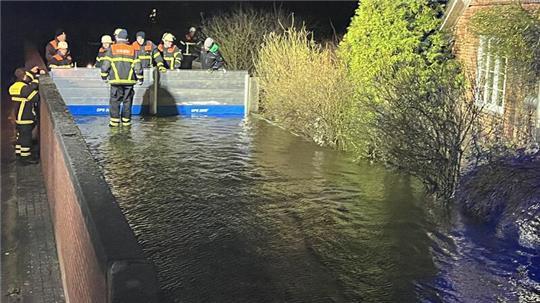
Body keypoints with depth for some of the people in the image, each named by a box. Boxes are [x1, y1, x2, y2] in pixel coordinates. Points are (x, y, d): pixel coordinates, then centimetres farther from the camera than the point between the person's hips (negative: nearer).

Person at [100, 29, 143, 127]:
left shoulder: (111, 49, 3)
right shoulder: (132, 49, 8)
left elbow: (105, 65, 0)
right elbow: (137, 66, 6)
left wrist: (104, 76, 13)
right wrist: (140, 78, 14)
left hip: (116, 80, -2)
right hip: (129, 80, 2)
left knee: (115, 101, 4)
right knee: (127, 101, 8)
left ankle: (114, 121, 0)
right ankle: (126, 121, 10)